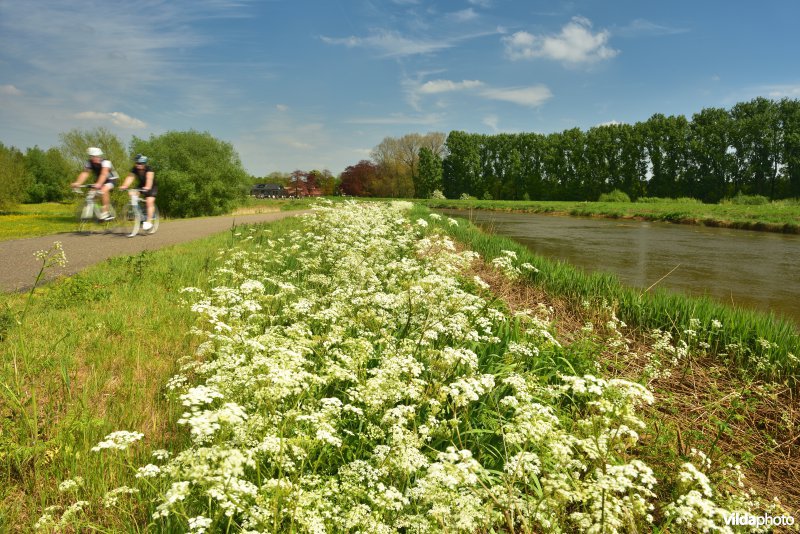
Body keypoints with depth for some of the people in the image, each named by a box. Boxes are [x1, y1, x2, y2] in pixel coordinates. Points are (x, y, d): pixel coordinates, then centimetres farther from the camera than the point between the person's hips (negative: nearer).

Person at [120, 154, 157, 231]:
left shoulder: (149, 169, -26)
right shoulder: (135, 169, -14)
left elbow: (149, 179, -43)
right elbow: (130, 178, -27)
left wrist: (147, 187, -61)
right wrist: (124, 186, -45)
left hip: (151, 188, -5)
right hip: (140, 186, 5)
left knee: (149, 202, -23)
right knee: (132, 194, -21)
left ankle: (149, 222, -19)